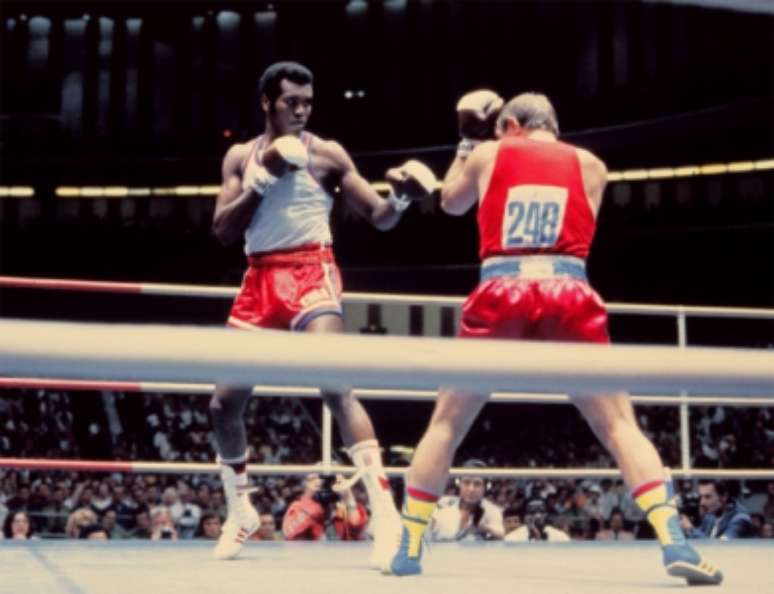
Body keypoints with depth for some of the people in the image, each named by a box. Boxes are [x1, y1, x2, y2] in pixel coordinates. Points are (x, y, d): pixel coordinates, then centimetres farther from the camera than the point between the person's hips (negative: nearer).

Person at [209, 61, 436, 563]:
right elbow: (223, 230, 1)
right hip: (260, 281, 5)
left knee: (335, 387, -23)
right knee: (225, 401, 7)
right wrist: (263, 178, -10)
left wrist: (401, 199, -24)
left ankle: (385, 511, -26)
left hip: (311, 273, -5)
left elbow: (378, 217, -1)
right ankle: (240, 511, 27)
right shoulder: (241, 157, 11)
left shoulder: (327, 154, 1)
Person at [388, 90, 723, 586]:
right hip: (569, 296, 0)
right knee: (620, 424, 4)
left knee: (446, 424, 14)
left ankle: (408, 548, 14)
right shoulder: (590, 164, 17)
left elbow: (451, 202, 33)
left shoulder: (488, 153, 16)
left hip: (500, 295, 0)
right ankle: (674, 543, -13)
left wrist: (468, 140, 45)